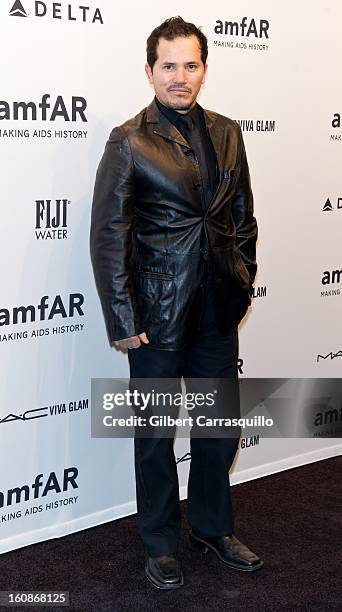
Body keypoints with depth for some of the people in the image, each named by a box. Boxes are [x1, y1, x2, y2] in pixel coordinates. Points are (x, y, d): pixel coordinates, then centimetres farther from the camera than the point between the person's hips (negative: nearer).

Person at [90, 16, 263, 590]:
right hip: (158, 314, -5)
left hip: (219, 311, 5)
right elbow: (107, 236, -10)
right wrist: (122, 320, -13)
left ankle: (211, 528, 37)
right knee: (156, 434, 10)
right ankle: (160, 543, 29)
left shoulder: (227, 133, 6)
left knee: (221, 426, 16)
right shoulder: (130, 142, -9)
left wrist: (243, 280, 8)